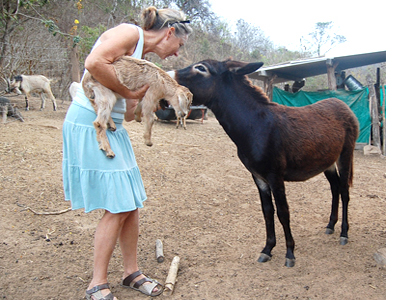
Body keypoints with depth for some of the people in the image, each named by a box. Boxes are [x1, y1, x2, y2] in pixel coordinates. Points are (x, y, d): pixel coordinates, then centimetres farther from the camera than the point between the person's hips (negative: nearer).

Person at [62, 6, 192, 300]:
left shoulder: (142, 56, 19)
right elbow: (94, 62, -28)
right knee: (118, 207, -6)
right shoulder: (129, 33, -8)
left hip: (113, 129, 9)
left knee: (131, 204, 9)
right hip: (89, 125, -9)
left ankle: (132, 272, 25)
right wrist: (129, 92, -16)